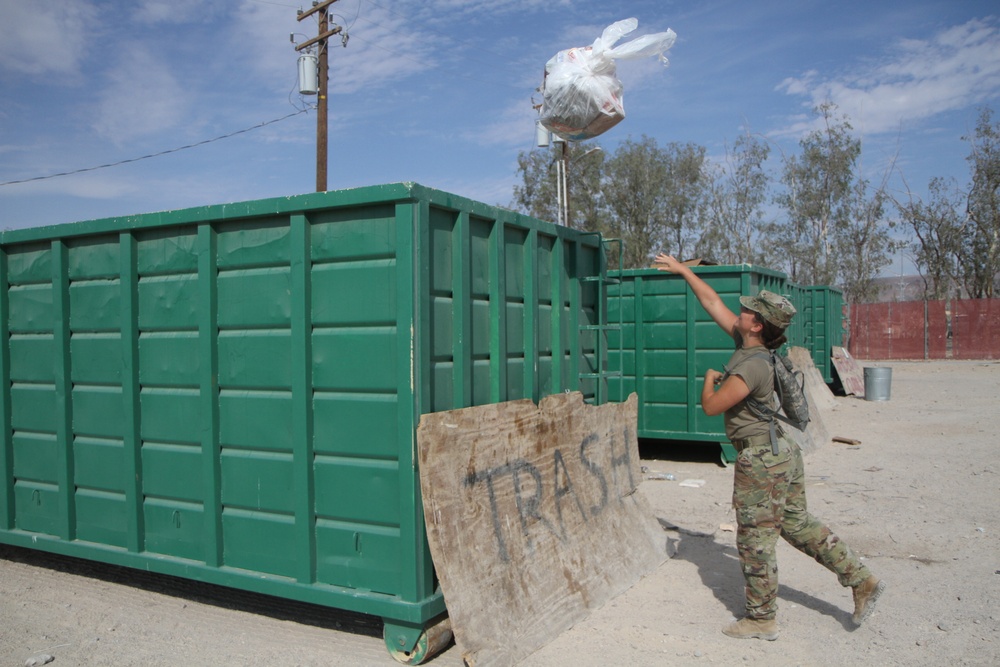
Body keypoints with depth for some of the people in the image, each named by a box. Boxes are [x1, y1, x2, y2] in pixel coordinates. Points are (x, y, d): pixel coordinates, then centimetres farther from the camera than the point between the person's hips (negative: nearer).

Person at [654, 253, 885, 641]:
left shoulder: (751, 365, -23)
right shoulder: (750, 344, 4)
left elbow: (711, 407, -17)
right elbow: (713, 302, 11)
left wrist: (710, 379, 2)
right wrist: (683, 270, 15)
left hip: (761, 458, -10)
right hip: (785, 451, 10)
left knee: (756, 539, 2)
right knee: (798, 524, 20)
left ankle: (761, 620, 15)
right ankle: (862, 580, 22)